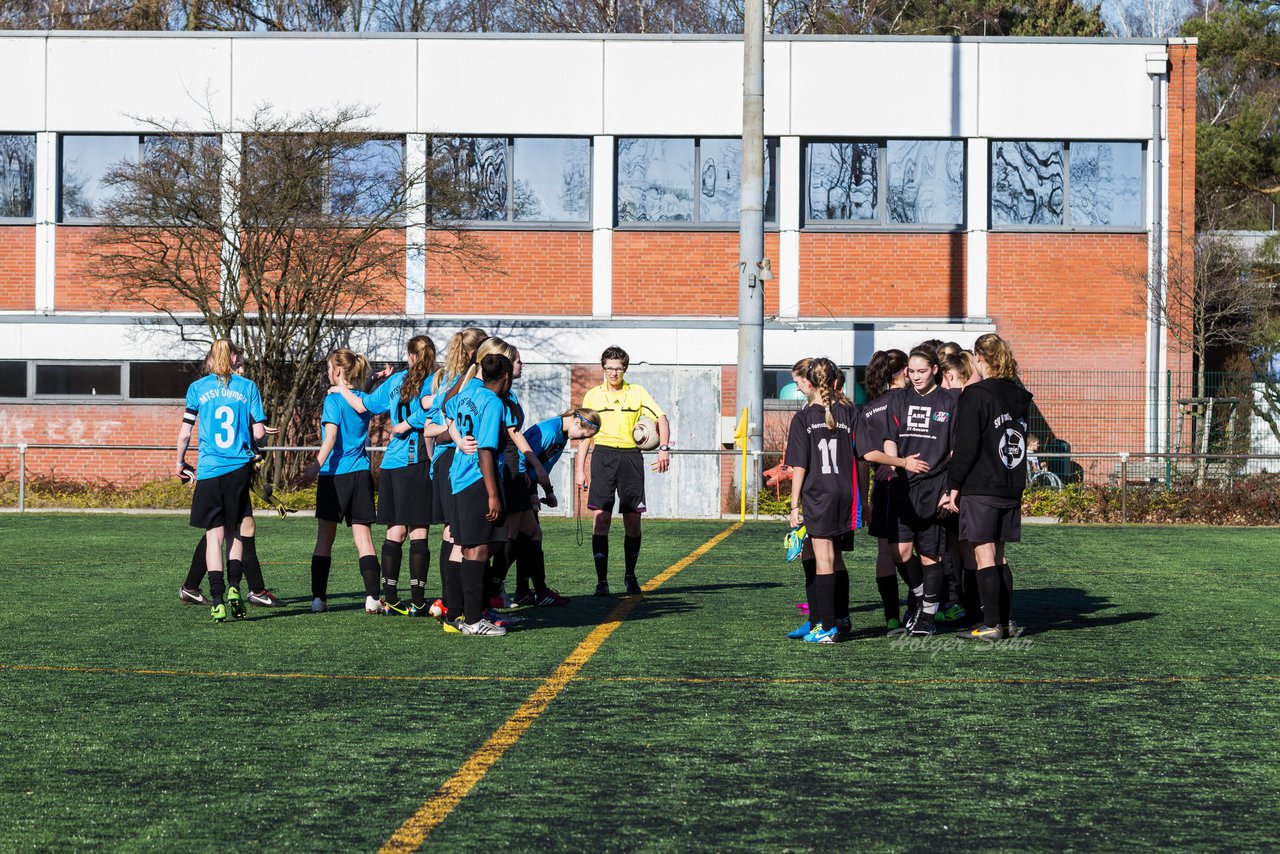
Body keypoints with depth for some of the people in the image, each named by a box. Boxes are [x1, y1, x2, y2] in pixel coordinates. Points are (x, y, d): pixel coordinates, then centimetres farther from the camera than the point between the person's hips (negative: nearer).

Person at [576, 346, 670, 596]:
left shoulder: (637, 392, 8)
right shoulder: (592, 396, 10)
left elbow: (661, 418, 2)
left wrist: (664, 448, -14)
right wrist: (580, 470, 6)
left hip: (630, 456, 0)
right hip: (602, 456, 0)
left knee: (633, 521, 1)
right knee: (601, 518, -9)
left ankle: (630, 576, 18)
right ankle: (601, 580, -7)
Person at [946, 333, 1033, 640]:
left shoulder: (976, 395, -11)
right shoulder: (1019, 396, 9)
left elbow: (966, 447, -13)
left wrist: (954, 484, -8)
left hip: (980, 488, -7)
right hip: (1011, 488, 7)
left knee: (985, 555, -3)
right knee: (998, 555, 14)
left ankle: (991, 625, -4)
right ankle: (1007, 621, 15)